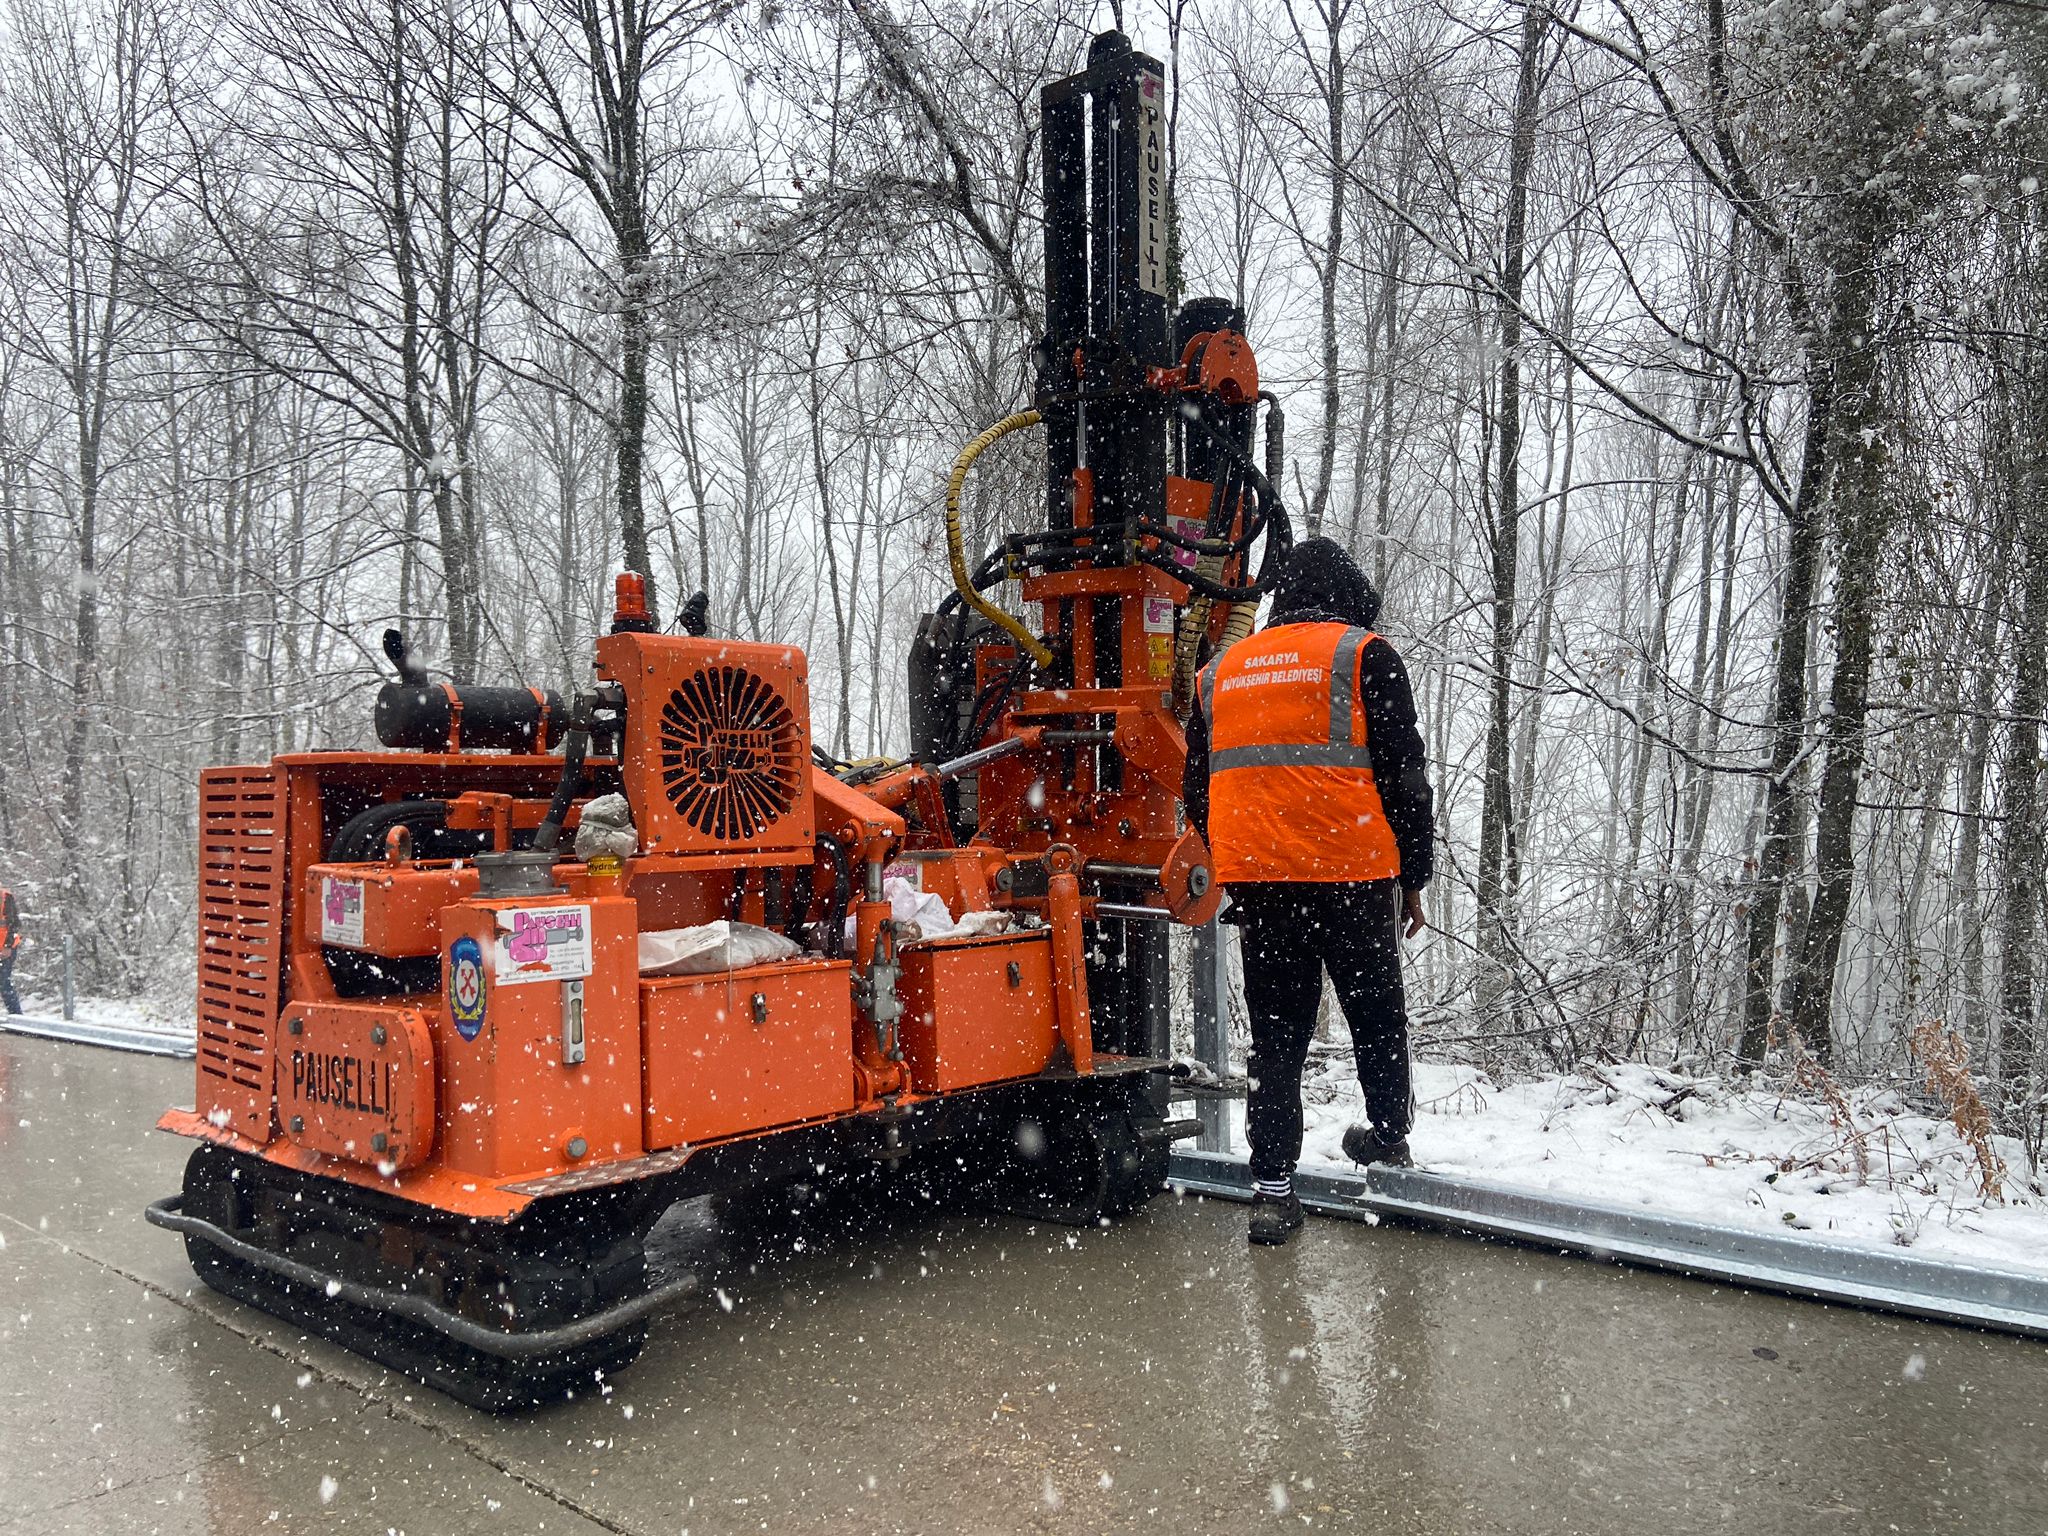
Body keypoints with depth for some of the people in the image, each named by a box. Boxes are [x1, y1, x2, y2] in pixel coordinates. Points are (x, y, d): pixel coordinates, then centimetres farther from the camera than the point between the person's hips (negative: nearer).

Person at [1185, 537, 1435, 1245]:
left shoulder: (1220, 671, 15)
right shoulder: (1364, 655, 3)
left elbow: (1197, 792, 18)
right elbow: (1403, 775, -1)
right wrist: (1413, 877, 7)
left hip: (1254, 882, 3)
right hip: (1353, 876, -3)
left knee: (1275, 1034, 9)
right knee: (1376, 1013, 18)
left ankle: (1272, 1188, 7)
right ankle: (1388, 1135, 37)